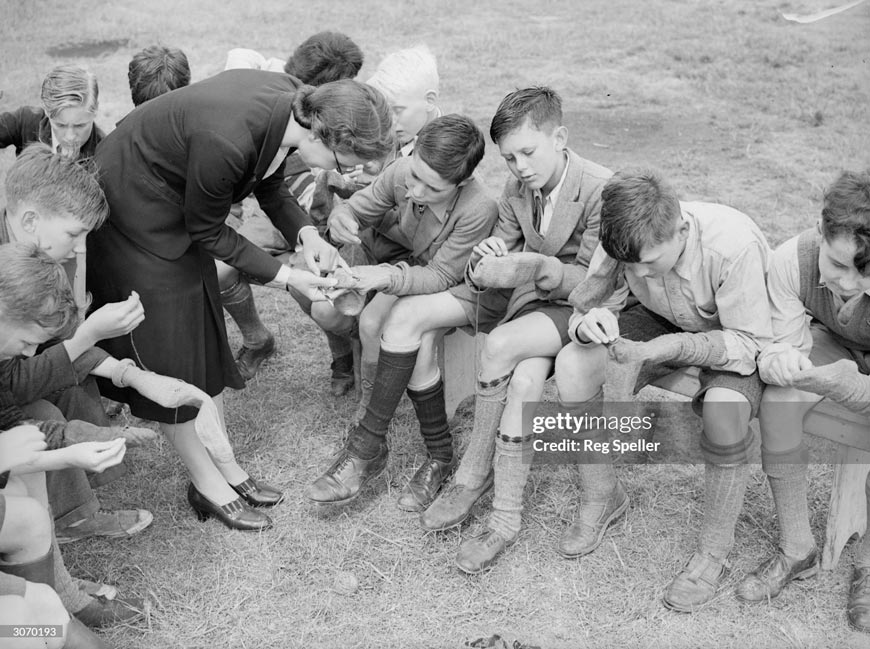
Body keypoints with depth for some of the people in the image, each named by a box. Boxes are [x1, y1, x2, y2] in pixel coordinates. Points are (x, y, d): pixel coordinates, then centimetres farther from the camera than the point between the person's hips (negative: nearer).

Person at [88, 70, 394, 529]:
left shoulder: (291, 104, -14)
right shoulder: (226, 140, -37)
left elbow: (269, 187, 2)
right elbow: (208, 232, -21)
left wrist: (307, 234, -14)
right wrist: (286, 277, -20)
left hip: (177, 209, 8)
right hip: (131, 212, -8)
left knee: (203, 337, 12)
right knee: (166, 352, 2)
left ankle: (222, 464, 25)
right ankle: (206, 483, 17)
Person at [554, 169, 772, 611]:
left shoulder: (733, 246, -37)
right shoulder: (629, 241, -23)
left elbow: (750, 343, -30)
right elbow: (580, 305, -11)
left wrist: (672, 346, -43)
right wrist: (587, 323, -36)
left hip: (737, 336, -4)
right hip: (662, 323, 4)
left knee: (725, 405, -37)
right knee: (572, 364, -21)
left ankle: (713, 552, -14)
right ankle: (601, 497, 2)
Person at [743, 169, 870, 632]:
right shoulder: (791, 261, -33)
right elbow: (785, 343, -22)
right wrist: (777, 361, -46)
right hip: (829, 341, 2)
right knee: (778, 400, -28)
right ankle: (796, 550, -8)